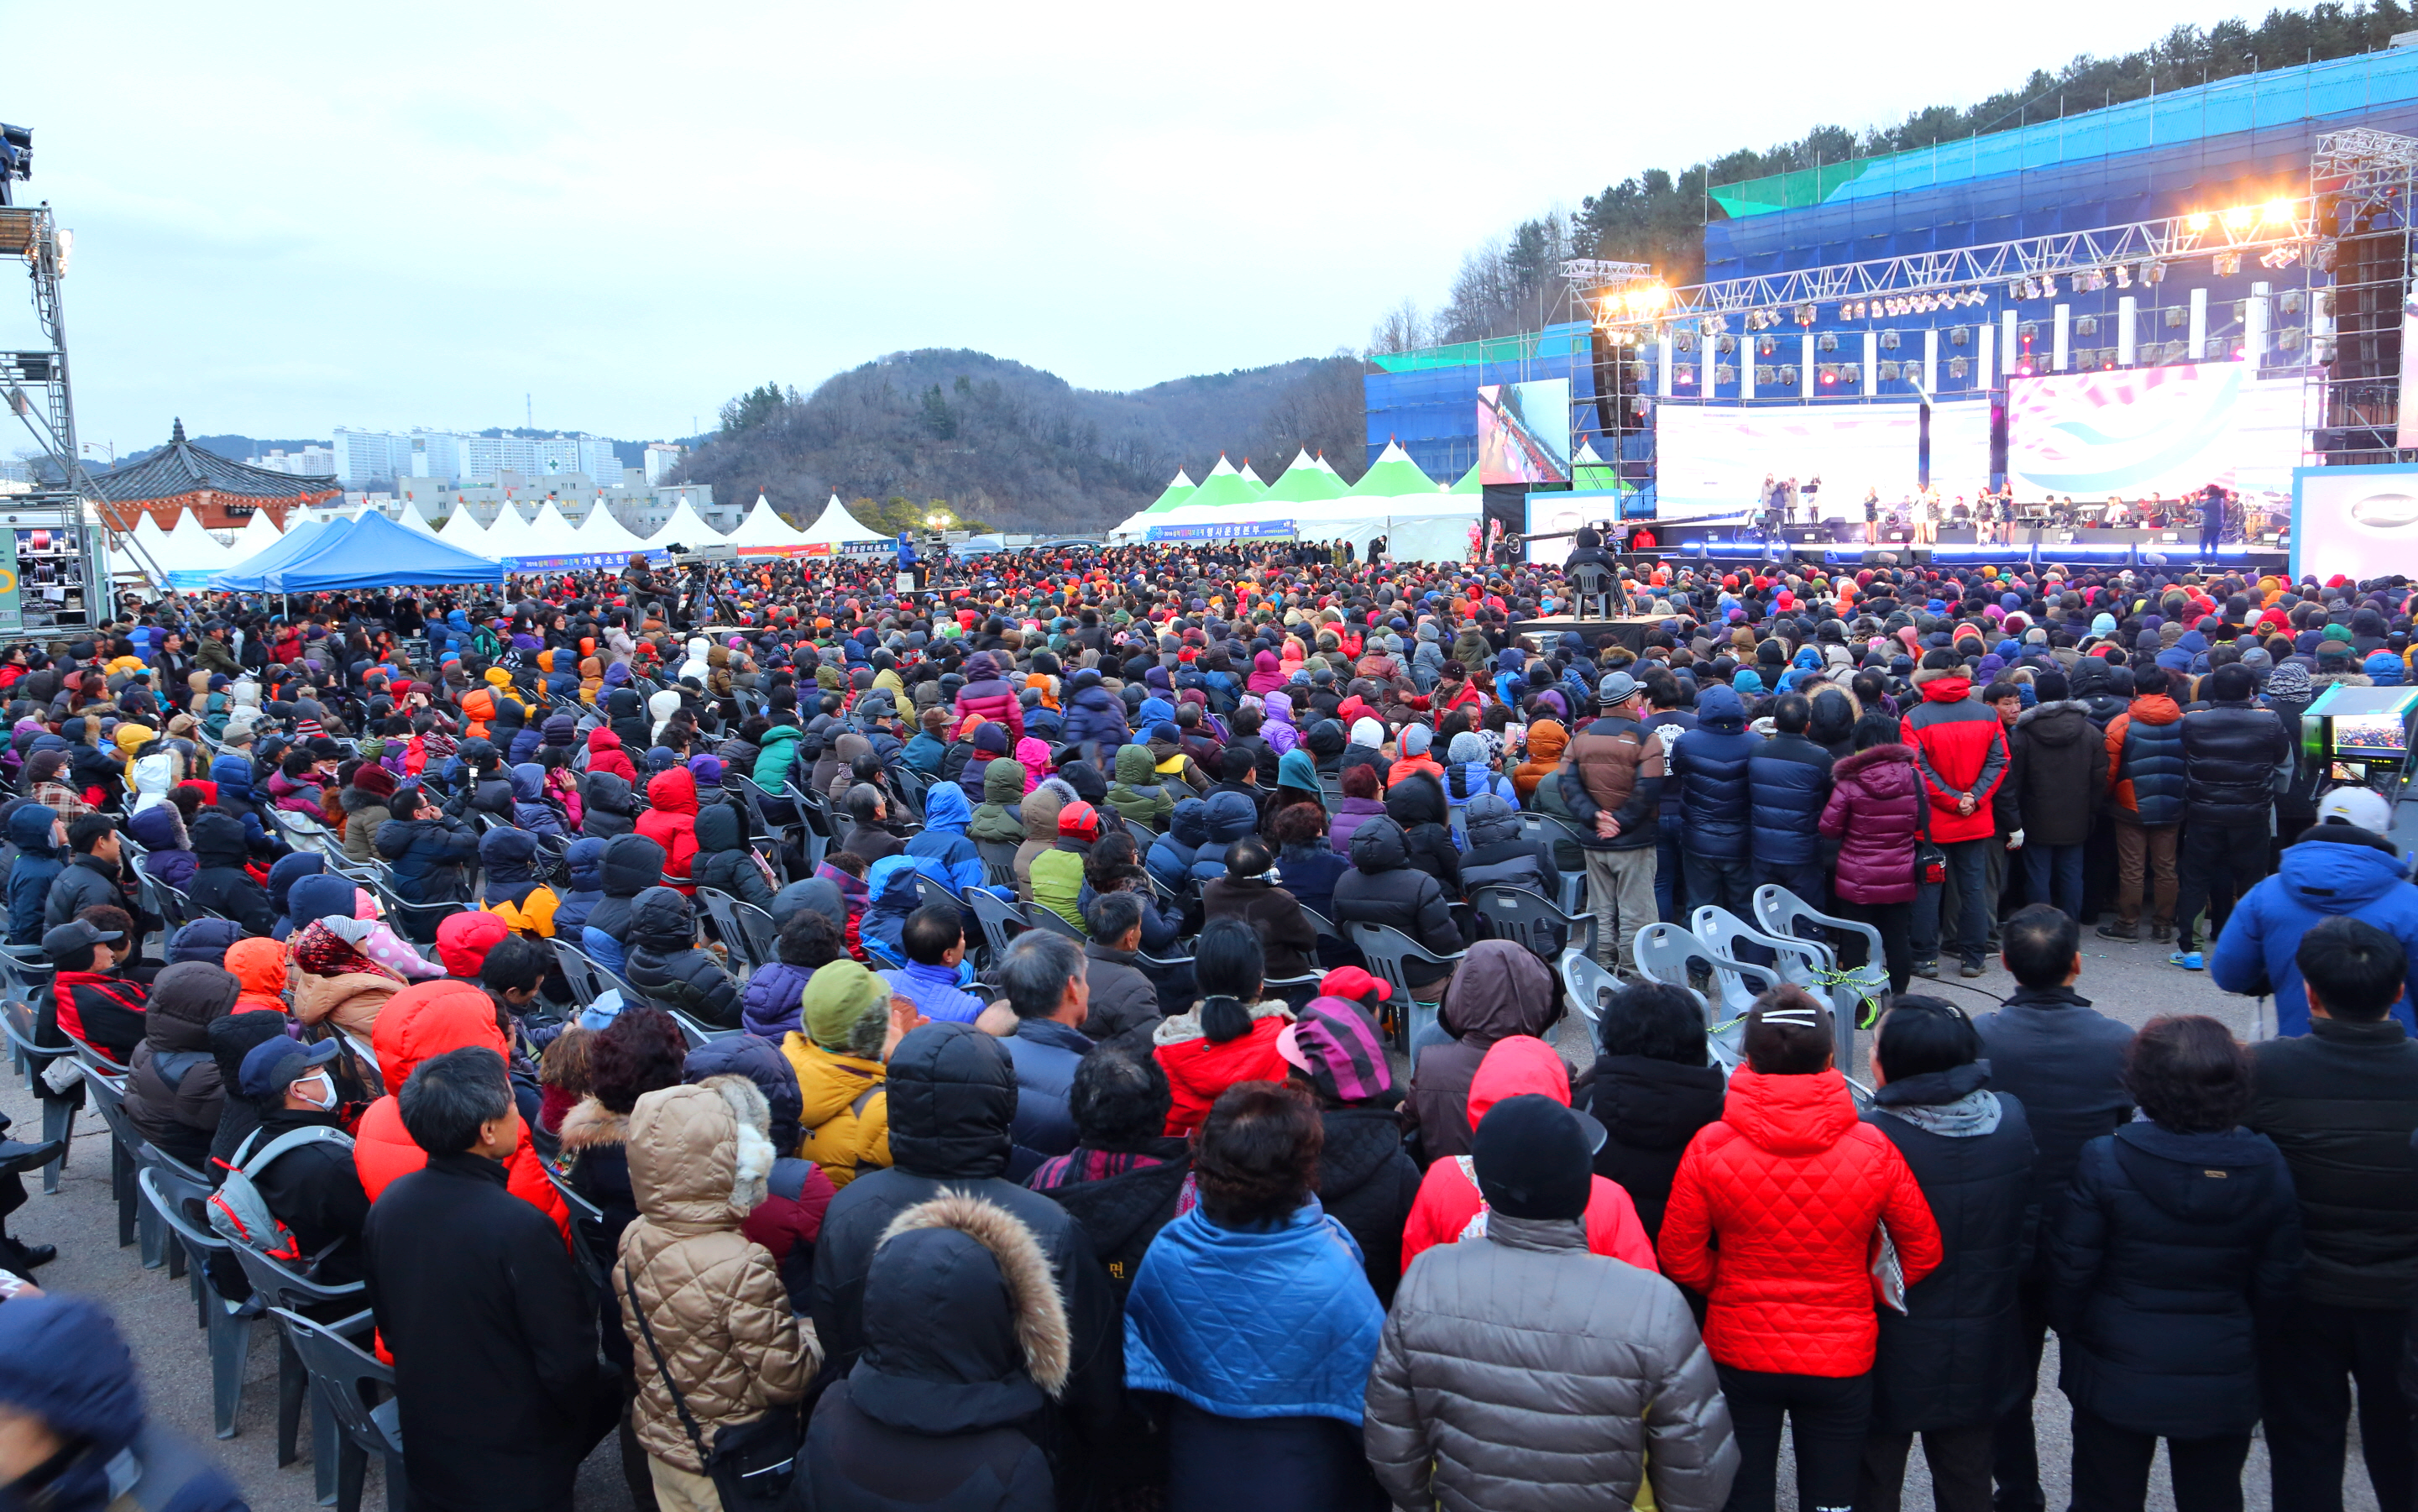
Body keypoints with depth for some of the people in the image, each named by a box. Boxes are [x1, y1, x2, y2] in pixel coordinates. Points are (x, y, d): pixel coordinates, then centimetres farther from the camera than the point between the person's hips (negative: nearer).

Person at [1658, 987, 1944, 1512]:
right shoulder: (1873, 1149, -15)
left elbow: (1680, 1257, -10)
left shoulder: (1710, 1147, -18)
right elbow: (1923, 1251, -3)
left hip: (1739, 1355, 0)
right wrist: (1869, 1292, 11)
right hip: (1842, 1360, 1)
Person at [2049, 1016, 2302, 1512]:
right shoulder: (2267, 1167, -12)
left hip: (2116, 1379, -2)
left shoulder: (2104, 1161, -20)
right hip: (2224, 1383, 2)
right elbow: (2275, 1284, -2)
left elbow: (2069, 1270, -13)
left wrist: (2069, 1331, 6)